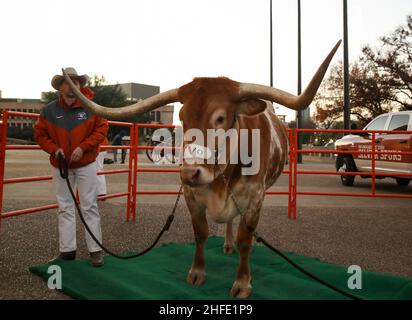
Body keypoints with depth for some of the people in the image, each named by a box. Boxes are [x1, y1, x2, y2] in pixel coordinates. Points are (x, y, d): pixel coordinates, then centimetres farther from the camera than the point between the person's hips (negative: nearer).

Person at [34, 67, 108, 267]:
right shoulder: (49, 110, -3)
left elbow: (101, 129, -8)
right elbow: (40, 134, 2)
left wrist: (83, 147, -18)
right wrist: (54, 149, -15)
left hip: (86, 164, -2)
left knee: (89, 206, 1)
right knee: (65, 208, 8)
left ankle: (95, 250, 8)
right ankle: (67, 250, 17)